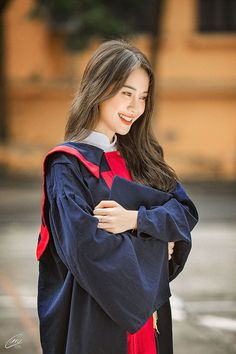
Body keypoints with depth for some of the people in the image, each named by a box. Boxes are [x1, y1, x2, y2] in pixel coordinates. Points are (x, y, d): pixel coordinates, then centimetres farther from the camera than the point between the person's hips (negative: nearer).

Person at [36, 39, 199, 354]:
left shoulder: (139, 156, 9)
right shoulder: (69, 165, -13)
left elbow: (186, 211, 0)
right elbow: (86, 248, -23)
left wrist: (135, 220, -18)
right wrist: (153, 248, -10)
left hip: (149, 309, 6)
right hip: (94, 317, -6)